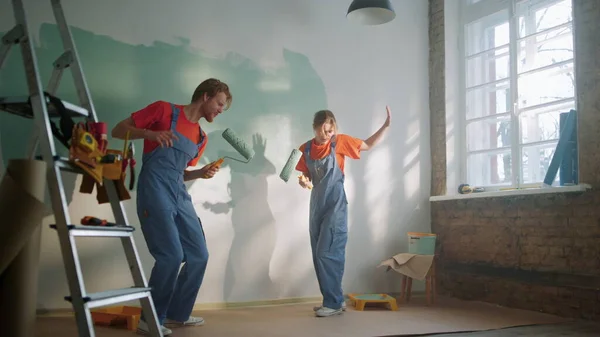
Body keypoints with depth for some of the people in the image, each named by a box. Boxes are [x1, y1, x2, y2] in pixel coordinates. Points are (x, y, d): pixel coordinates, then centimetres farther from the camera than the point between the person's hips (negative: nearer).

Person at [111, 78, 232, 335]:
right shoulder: (164, 110, 1)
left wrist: (201, 173, 6)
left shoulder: (201, 138, 19)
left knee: (199, 255, 5)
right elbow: (118, 130, 1)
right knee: (171, 255, -15)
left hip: (180, 196, 8)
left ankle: (178, 314, 21)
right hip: (155, 191, -8)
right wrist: (149, 133, -17)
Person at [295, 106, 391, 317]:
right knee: (319, 255, 7)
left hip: (335, 205, -5)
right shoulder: (306, 148, 3)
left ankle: (334, 303, 1)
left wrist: (386, 126, -6)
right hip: (317, 205, 5)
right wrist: (303, 181, -12)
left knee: (328, 253, -9)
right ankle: (334, 300, 18)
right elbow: (305, 175, 11)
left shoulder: (339, 141, -7)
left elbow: (368, 145, 4)